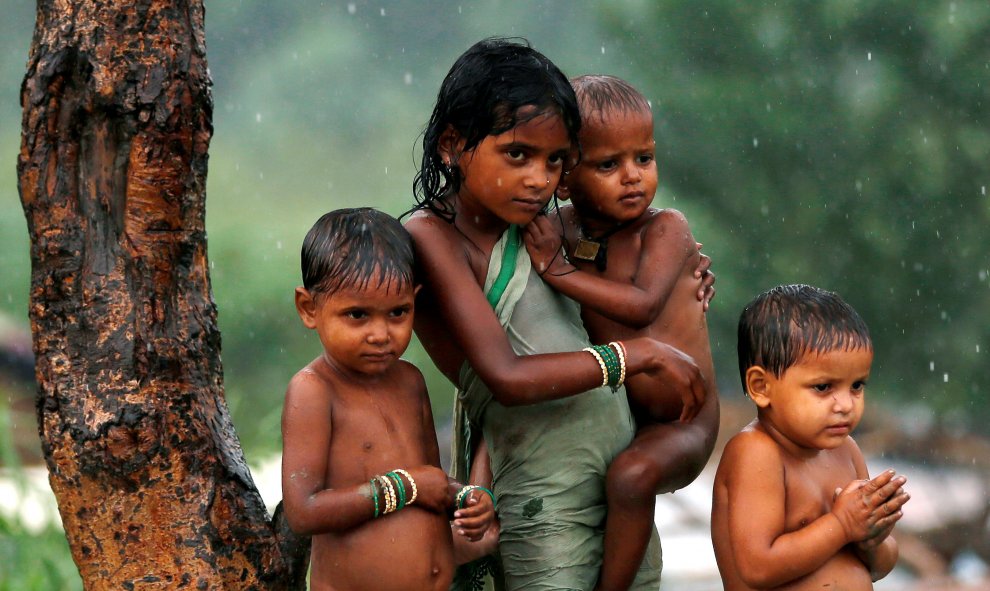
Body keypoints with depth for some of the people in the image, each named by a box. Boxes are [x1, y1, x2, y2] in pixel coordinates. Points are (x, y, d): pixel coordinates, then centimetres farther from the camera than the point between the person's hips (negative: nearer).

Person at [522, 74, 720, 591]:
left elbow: (641, 306, -31)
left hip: (681, 428, -7)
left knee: (632, 474, -34)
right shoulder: (559, 231, 1)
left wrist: (559, 270, -28)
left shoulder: (665, 228, -14)